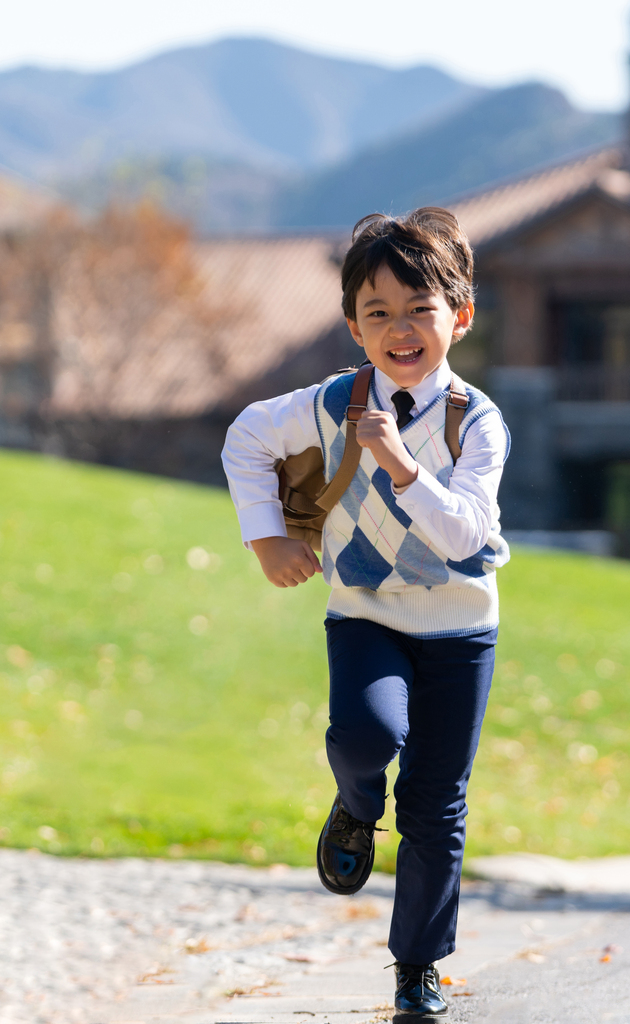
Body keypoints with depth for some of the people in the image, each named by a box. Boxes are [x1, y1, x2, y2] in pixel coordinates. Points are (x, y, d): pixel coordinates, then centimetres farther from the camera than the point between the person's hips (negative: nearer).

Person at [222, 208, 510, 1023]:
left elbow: (462, 533, -25)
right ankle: (356, 809, 5)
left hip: (457, 629, 0)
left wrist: (400, 463, -35)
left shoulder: (477, 421, -14)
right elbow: (247, 440, 8)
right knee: (365, 731, -31)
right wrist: (266, 535, 1)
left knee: (435, 807, 2)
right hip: (364, 618, 0)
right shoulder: (332, 406, -8)